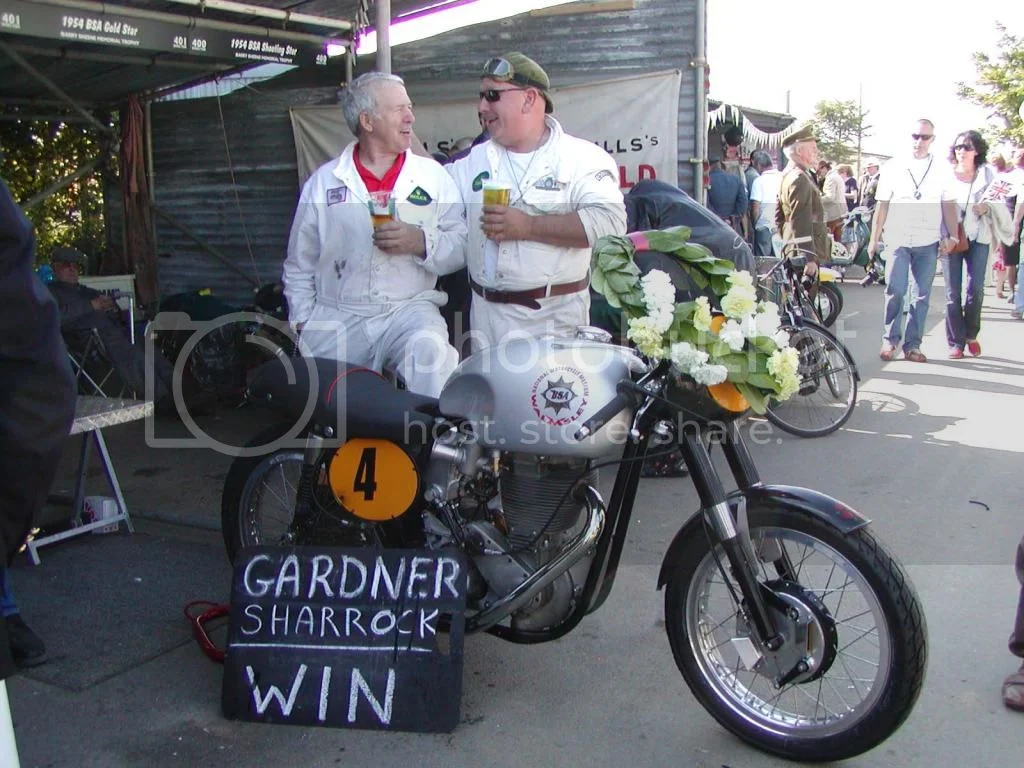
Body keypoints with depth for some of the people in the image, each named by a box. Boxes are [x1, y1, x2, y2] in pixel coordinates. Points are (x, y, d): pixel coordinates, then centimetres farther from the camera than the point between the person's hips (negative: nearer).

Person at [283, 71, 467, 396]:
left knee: (429, 350, -31)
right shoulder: (323, 181, 11)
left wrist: (422, 242, -15)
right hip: (334, 319, 1)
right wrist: (302, 322, 6)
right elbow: (299, 266, 15)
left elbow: (461, 247, 2)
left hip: (410, 309, -1)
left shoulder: (433, 176, 10)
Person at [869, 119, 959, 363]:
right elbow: (882, 205, 5)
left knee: (922, 295, 4)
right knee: (895, 290, -6)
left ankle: (913, 344, 11)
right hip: (898, 240, -1)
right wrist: (874, 239, 3)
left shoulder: (942, 169, 7)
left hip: (928, 242, 1)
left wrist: (951, 236, -5)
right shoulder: (893, 167, 4)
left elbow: (948, 205, 6)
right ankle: (890, 339, 8)